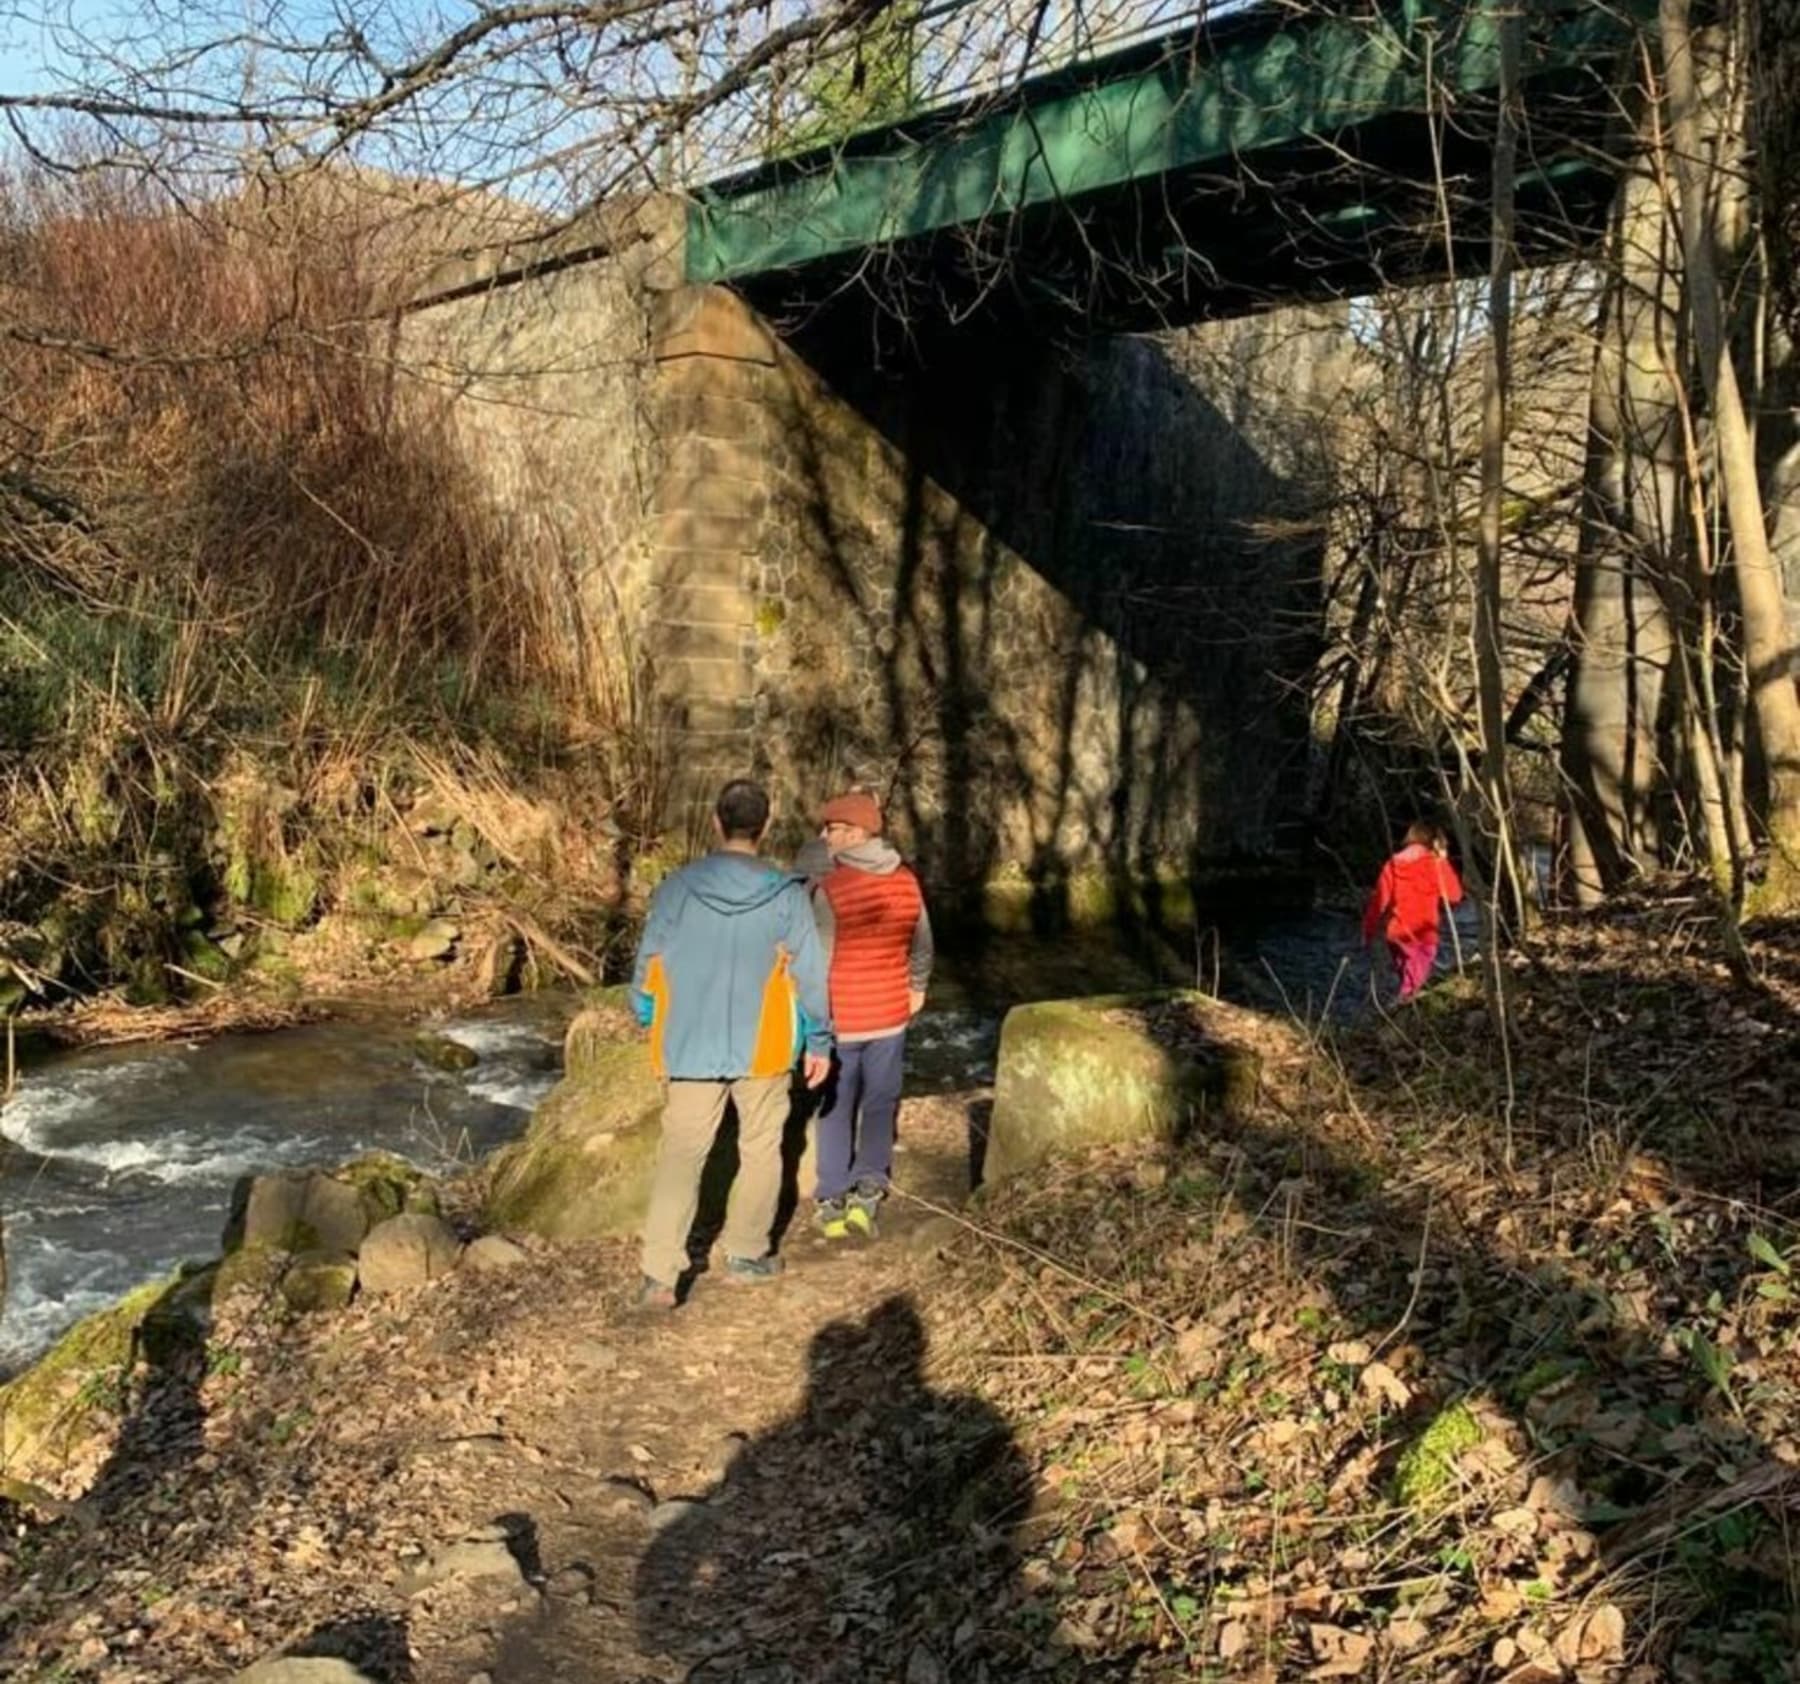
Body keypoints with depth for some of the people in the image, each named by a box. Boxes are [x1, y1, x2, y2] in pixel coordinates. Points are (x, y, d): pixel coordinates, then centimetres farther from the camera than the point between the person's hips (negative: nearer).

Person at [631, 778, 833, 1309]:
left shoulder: (677, 887, -6)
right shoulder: (785, 895, -9)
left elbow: (648, 963, 1)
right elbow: (809, 974, -5)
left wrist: (646, 1019, 18)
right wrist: (819, 1042, 7)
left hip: (691, 1047, 1)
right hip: (762, 1048, 0)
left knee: (681, 1153, 4)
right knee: (760, 1149, 17)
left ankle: (659, 1274, -5)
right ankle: (746, 1255, 26)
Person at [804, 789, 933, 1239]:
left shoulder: (829, 887, -18)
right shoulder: (906, 881, 0)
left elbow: (818, 957, -16)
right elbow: (921, 944, 12)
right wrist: (918, 986, 28)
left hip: (840, 1017, -3)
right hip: (890, 1014, 4)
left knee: (836, 1109, 10)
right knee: (880, 1104, 15)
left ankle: (832, 1203, 15)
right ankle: (868, 1189, 5)